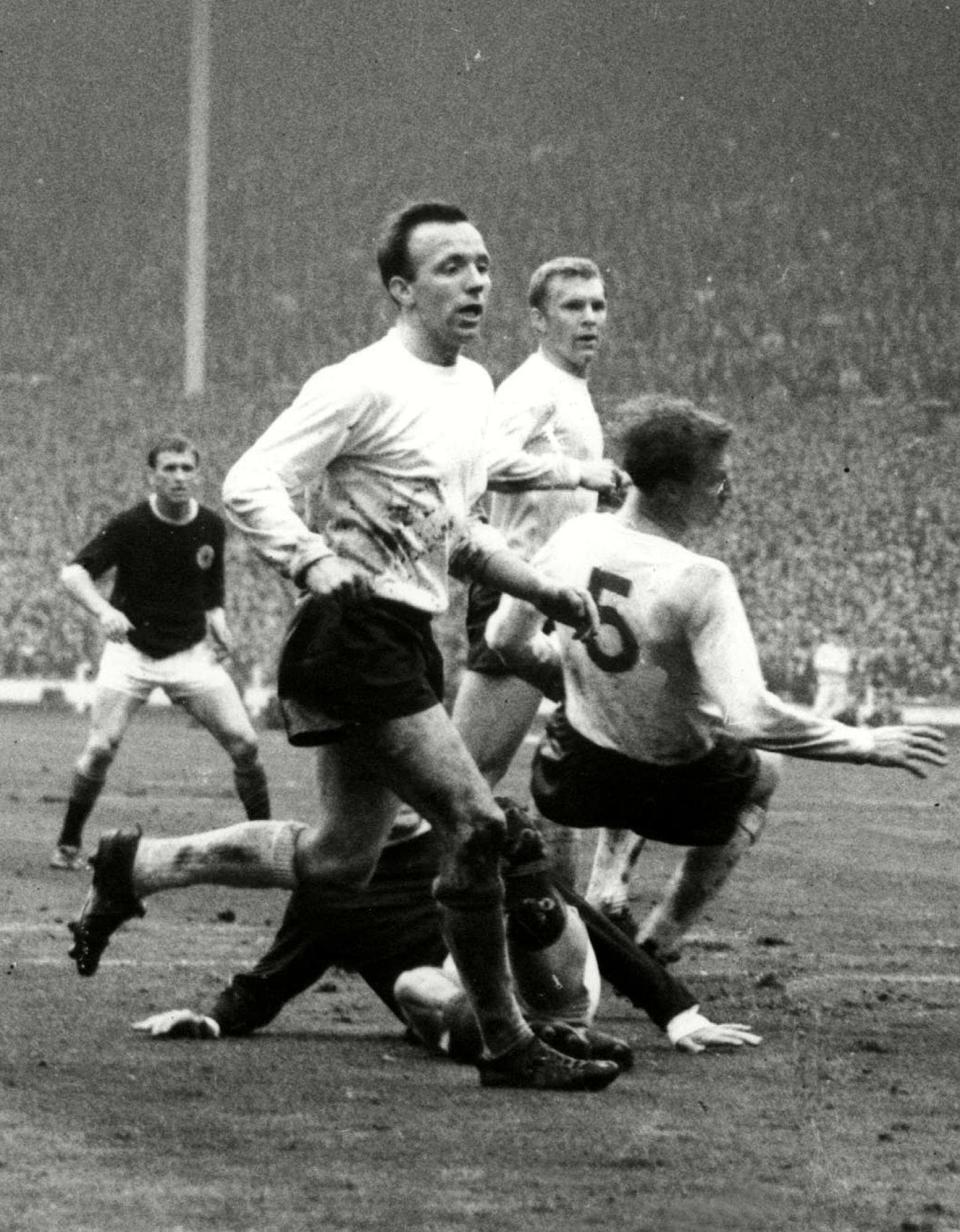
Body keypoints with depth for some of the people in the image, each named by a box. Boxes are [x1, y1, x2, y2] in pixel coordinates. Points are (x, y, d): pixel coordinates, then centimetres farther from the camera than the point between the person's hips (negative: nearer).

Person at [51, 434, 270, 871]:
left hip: (191, 653, 3)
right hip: (130, 651, -3)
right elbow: (73, 573, -22)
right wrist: (104, 611, -39)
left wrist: (217, 620, -5)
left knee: (244, 744, -8)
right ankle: (68, 843, 3)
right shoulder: (129, 525, -14)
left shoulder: (212, 527, -1)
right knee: (100, 748, -16)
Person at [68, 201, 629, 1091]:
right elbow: (250, 486, -16)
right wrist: (313, 562, -29)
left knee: (338, 860, 14)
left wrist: (546, 593, 16)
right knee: (475, 824, -13)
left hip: (403, 644, 10)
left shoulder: (475, 388, 16)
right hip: (354, 634, -10)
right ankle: (506, 1044, -3)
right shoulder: (363, 385, -12)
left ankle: (134, 866, 30)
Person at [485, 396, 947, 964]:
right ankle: (654, 946, 26)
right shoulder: (700, 581, -31)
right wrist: (865, 745, -25)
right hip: (676, 797, -4)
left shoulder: (575, 539, -13)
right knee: (763, 773, 29)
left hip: (570, 784, 5)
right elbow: (747, 716, -35)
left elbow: (505, 640, 0)